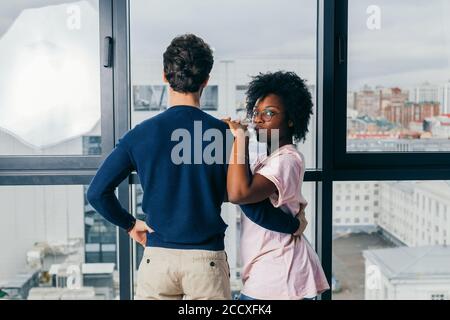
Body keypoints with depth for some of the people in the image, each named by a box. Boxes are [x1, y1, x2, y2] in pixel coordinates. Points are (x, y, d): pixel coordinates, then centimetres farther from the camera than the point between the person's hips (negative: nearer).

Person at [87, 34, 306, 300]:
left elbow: (97, 192, -2)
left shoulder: (140, 134, -3)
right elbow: (252, 205, -9)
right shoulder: (223, 134, -8)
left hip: (157, 259, 1)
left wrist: (129, 223, 15)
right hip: (207, 260, -1)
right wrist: (295, 226, 8)